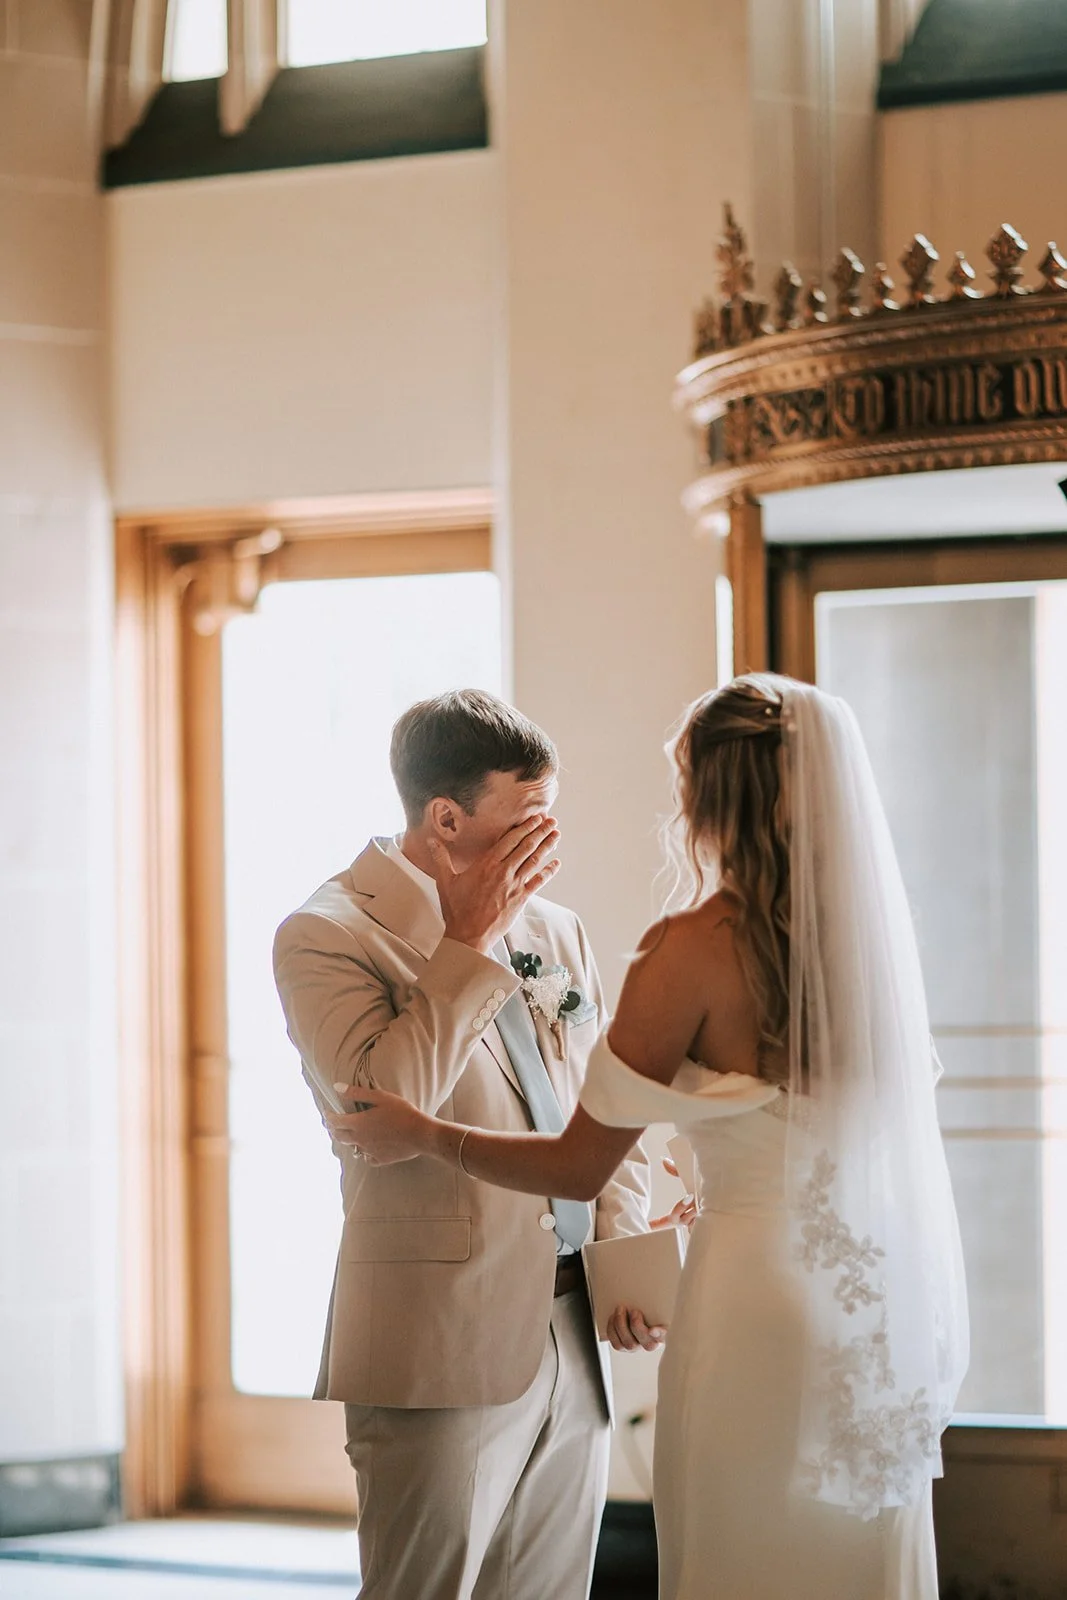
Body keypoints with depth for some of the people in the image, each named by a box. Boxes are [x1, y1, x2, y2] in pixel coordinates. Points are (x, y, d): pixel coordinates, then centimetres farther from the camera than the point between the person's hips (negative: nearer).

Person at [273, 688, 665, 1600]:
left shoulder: (557, 932, 15)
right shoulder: (328, 936, -6)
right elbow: (381, 1109, -21)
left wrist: (626, 1253, 4)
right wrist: (470, 943, -15)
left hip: (574, 1344, 6)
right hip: (443, 1352, -6)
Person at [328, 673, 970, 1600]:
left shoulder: (699, 945, -13)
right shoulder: (876, 926, 3)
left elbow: (580, 1167, -8)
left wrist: (424, 1138, 4)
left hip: (764, 1305, -6)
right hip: (889, 1307, 6)